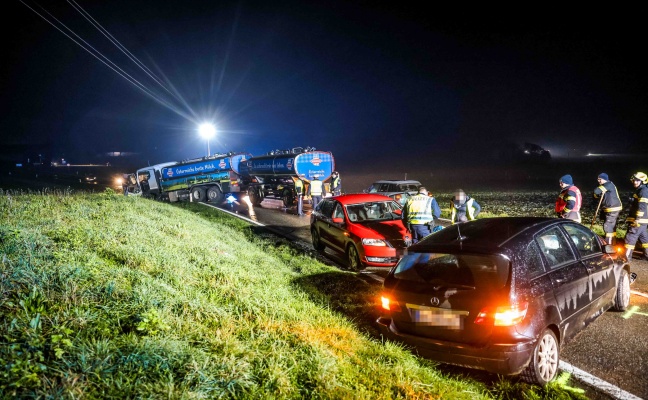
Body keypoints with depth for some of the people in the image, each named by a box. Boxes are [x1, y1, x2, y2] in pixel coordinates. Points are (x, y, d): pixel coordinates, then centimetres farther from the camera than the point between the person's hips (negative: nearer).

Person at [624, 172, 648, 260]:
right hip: (641, 220, 10)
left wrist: (637, 219, -25)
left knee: (631, 236, -8)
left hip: (639, 220, -10)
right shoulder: (640, 190, 17)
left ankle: (627, 255, -5)